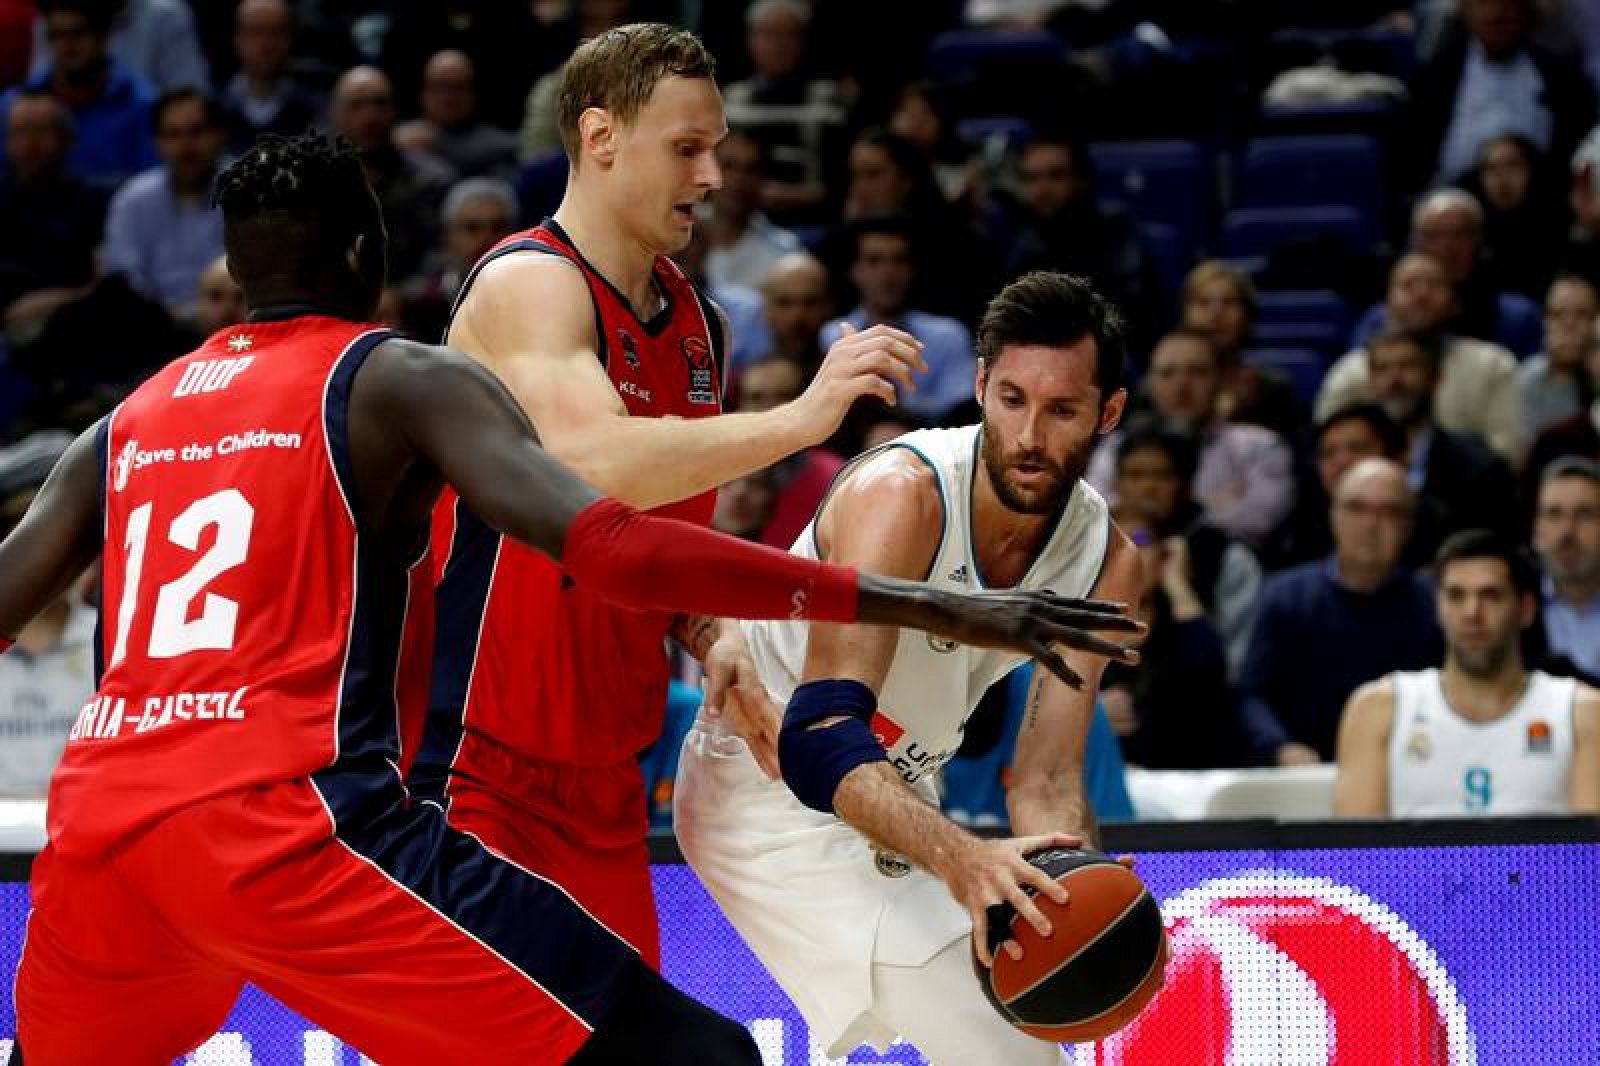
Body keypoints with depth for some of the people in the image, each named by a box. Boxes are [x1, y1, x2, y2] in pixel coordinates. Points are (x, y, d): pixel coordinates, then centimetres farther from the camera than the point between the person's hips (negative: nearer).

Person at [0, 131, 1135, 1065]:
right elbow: (611, 549, -11)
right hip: (285, 817, -6)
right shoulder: (407, 381, 4)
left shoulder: (123, 426, 21)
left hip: (96, 817, 7)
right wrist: (929, 607, -13)